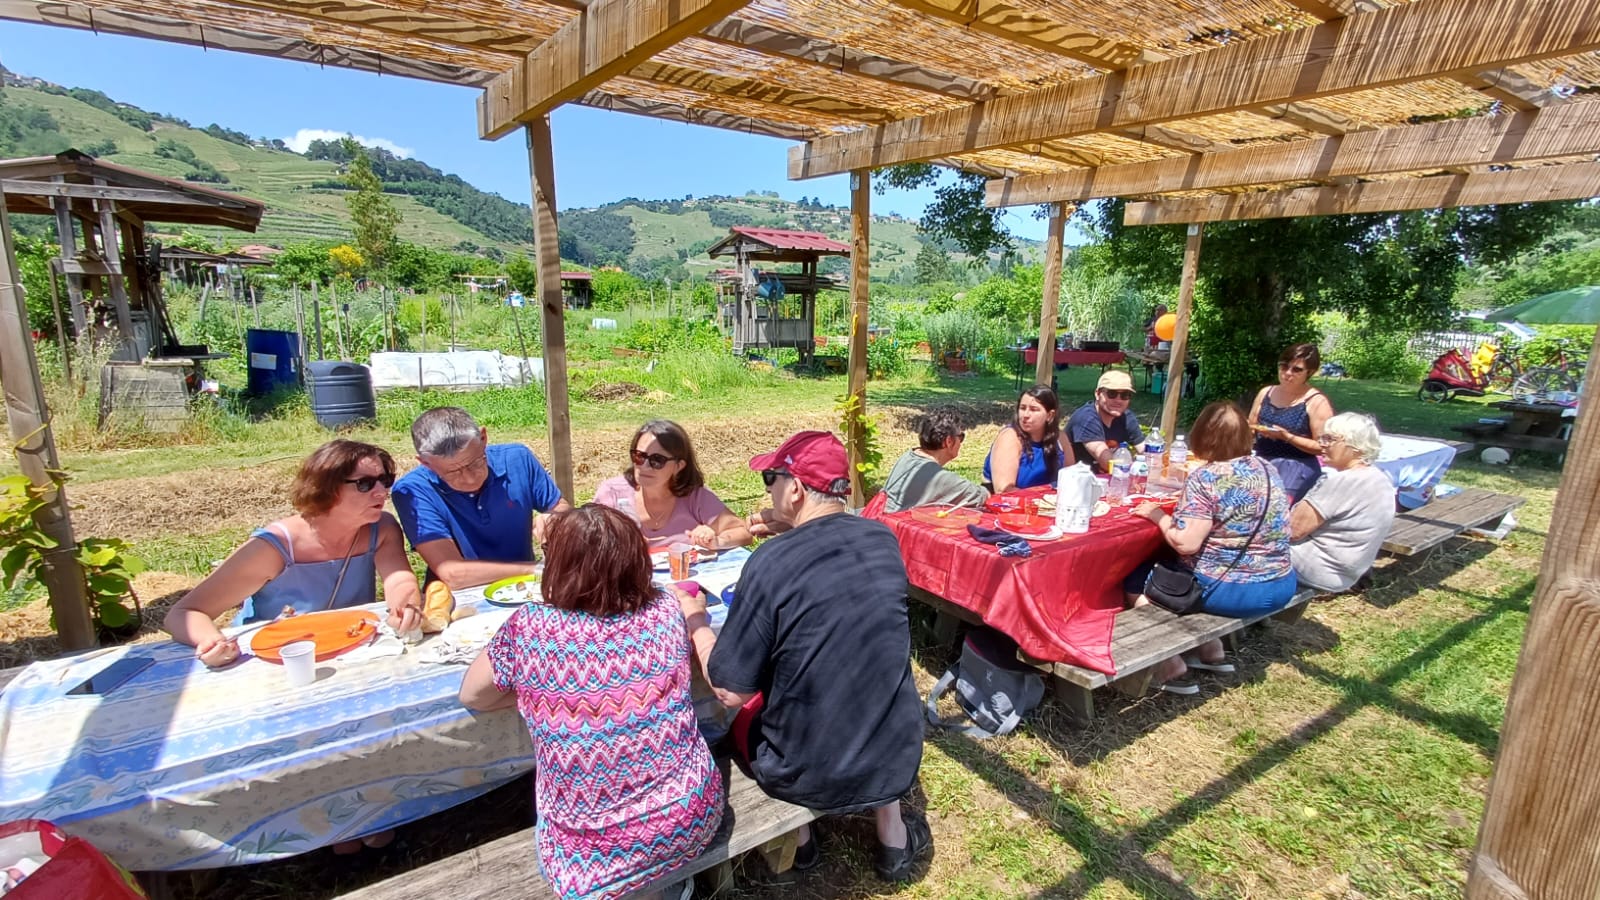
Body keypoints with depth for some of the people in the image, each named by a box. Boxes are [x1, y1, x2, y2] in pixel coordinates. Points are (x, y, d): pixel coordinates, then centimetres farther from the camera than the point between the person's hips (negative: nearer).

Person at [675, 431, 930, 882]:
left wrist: (694, 621, -2)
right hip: (898, 759, 4)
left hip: (806, 774, -3)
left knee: (745, 710, 26)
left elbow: (731, 690, -18)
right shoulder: (884, 539, -6)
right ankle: (892, 836, 32)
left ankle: (797, 837, 34)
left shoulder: (772, 562, -23)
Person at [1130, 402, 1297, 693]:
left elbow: (1185, 544, -24)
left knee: (1136, 580, 9)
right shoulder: (1268, 470, 5)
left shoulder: (1206, 478, -18)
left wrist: (1157, 514, -8)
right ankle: (1212, 653, 30)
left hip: (1231, 592, -8)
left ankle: (1171, 670, 9)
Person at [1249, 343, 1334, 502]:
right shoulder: (1265, 393, 9)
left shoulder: (1316, 402, -5)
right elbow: (1250, 427, 17)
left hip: (1296, 470, -5)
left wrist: (1287, 437, -19)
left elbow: (1323, 447, -8)